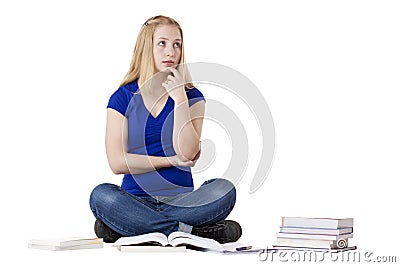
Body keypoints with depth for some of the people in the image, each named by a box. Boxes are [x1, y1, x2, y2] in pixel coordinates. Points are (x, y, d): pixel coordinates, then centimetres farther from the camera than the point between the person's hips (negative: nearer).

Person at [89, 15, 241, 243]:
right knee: (101, 195, -32)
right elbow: (117, 162, -6)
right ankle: (190, 230, -28)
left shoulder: (192, 96, 7)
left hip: (180, 198, 0)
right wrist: (171, 160, -5)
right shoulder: (123, 97, 4)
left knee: (224, 190, -27)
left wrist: (179, 98, -9)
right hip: (136, 199, 0)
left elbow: (188, 153, -10)